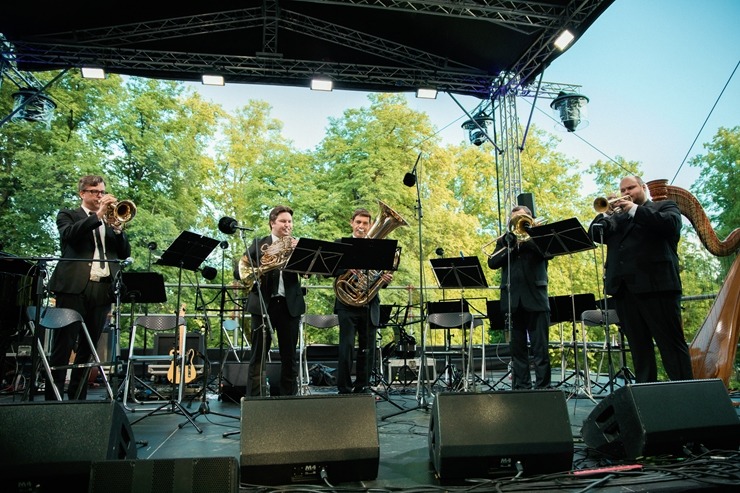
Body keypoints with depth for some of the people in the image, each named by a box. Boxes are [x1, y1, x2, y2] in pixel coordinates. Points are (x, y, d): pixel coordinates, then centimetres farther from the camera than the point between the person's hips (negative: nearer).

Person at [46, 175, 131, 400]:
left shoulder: (111, 219, 21)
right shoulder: (68, 215, 11)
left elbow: (125, 254, 11)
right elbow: (68, 234, -12)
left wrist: (118, 227, -3)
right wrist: (98, 215, -15)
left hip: (103, 288, 4)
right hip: (74, 286, -4)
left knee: (88, 347, 7)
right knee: (63, 345, -4)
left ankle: (77, 396, 14)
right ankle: (53, 396, 2)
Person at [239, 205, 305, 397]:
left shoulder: (297, 246, 12)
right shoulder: (258, 244, 6)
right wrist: (256, 270, -20)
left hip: (290, 305, 2)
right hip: (263, 304, -2)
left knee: (289, 356, 8)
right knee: (258, 356, 1)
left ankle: (289, 396, 17)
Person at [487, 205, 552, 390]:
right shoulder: (503, 241, 17)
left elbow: (548, 252, -8)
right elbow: (492, 263, 3)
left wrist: (526, 240, -10)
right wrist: (509, 247, -7)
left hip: (536, 299, -2)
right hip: (512, 301, 2)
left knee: (540, 349, -1)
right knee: (517, 350, 6)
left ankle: (543, 387, 4)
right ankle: (520, 387, 12)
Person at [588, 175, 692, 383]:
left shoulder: (665, 206, 13)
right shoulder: (616, 216, 23)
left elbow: (671, 224, -9)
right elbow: (594, 235, 10)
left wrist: (634, 209, -8)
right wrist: (606, 213, -4)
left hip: (656, 283, -4)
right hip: (622, 288, 4)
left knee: (671, 342, -3)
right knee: (638, 346, 6)